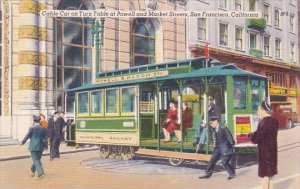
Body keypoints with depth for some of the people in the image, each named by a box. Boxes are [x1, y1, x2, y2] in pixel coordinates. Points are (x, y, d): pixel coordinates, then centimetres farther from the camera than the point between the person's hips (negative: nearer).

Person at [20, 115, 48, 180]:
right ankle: (33, 171, 35)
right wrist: (46, 146, 21)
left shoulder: (32, 128, -10)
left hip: (33, 147, -4)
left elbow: (27, 136, -3)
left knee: (36, 160, -3)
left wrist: (22, 142, 15)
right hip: (40, 147, 4)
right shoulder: (43, 129, 1)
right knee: (37, 159, 19)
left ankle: (41, 173, -15)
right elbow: (45, 139, 7)